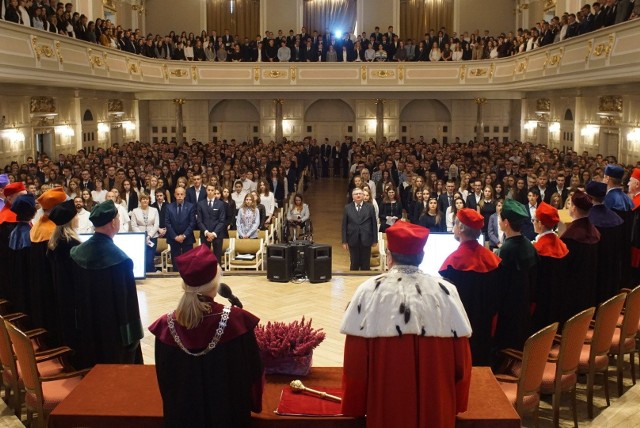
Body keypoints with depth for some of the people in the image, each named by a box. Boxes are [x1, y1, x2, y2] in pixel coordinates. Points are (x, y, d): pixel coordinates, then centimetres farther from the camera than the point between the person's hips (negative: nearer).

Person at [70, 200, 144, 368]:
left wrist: (83, 320, 17)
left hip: (88, 326, 6)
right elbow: (127, 300, -18)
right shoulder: (120, 259, -24)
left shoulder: (78, 252, -5)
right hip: (113, 328, -6)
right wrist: (132, 333, -9)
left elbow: (77, 294, 5)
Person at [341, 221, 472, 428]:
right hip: (436, 407, 1)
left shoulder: (369, 291, -10)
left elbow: (355, 358, -9)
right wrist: (456, 404, 11)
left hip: (386, 407, -1)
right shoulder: (446, 291, -6)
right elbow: (461, 356, -3)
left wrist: (355, 405, 4)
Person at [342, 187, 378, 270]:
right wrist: (344, 241, -1)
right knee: (354, 264, 7)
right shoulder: (347, 208, 5)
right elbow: (344, 225, 3)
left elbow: (374, 224, 4)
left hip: (366, 240, 0)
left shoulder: (370, 207, 4)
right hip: (353, 240, 0)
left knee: (366, 264, 6)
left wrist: (375, 239, 0)